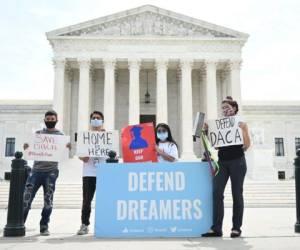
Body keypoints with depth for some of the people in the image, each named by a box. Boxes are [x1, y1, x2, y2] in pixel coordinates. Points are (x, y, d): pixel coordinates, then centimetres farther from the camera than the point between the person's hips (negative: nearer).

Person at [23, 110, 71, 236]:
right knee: (26, 197, -1)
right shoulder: (38, 133, 12)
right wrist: (26, 147, -12)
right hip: (36, 170, 1)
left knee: (48, 200, 2)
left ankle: (44, 226, 13)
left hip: (51, 171, -1)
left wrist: (68, 148, -18)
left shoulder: (60, 135, 7)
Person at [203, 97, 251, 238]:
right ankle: (216, 228, -3)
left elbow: (247, 146, -4)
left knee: (237, 194, 2)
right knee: (217, 193, -5)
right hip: (222, 161, 4)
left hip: (237, 161, -4)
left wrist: (243, 130, -16)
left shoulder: (241, 123, 1)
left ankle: (236, 228, 12)